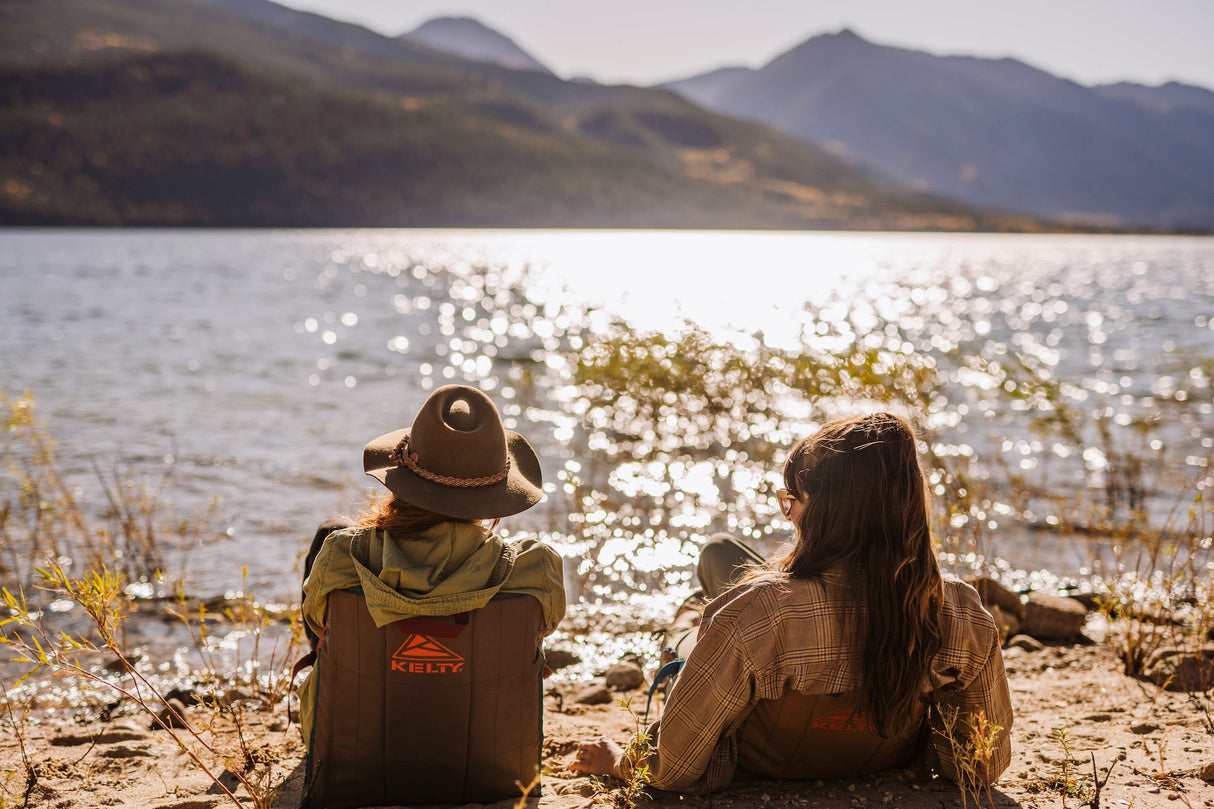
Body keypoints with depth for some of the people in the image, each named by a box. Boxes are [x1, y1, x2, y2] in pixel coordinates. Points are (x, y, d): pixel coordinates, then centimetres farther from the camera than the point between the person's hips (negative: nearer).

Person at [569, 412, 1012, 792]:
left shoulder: (759, 609, -42)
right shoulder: (966, 619, -31)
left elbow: (673, 769, -31)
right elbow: (985, 765, -14)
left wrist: (623, 761, -8)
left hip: (763, 770, -2)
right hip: (885, 770, 3)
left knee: (719, 551, 19)